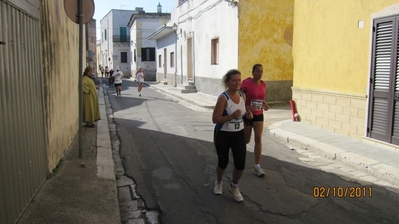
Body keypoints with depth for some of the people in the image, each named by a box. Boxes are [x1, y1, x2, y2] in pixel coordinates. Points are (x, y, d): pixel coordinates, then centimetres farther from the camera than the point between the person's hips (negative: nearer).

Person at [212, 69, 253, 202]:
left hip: (239, 134, 5)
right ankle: (219, 182, 44)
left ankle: (234, 186, 26)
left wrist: (247, 114, -5)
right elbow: (215, 119, -20)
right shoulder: (223, 98, -19)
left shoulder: (243, 96, -1)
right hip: (223, 135, -4)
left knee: (240, 163, -3)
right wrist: (232, 116, -32)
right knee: (223, 162, 11)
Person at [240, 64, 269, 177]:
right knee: (246, 140, 8)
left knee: (258, 139, -4)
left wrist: (265, 104, -1)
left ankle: (257, 167, 1)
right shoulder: (246, 83, -17)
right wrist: (247, 107, -28)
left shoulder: (263, 84, 2)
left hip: (259, 115, 5)